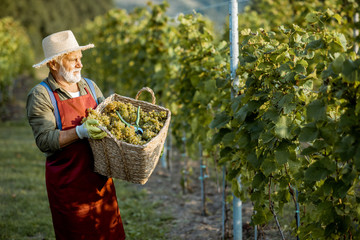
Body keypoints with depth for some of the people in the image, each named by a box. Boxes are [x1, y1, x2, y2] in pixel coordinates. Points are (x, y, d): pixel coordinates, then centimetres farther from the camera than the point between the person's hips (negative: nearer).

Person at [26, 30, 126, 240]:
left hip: (100, 178, 6)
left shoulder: (90, 86, 10)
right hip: (68, 182, -5)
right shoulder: (41, 95, -9)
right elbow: (45, 140, -18)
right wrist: (80, 132, -30)